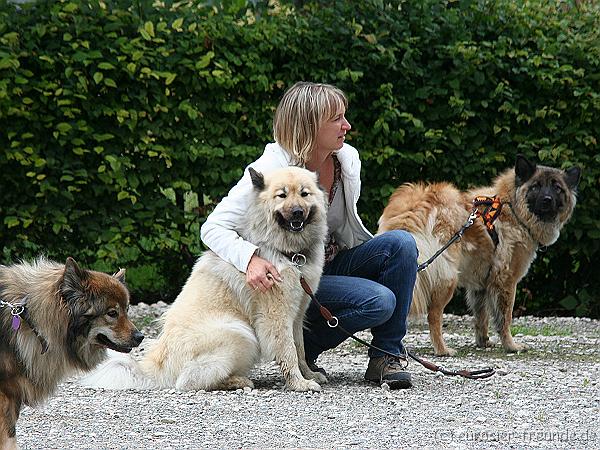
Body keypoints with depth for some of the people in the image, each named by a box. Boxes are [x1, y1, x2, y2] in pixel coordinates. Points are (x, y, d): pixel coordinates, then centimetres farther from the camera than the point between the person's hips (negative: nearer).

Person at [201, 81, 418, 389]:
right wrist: (250, 259, -41)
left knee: (401, 243, -19)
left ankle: (387, 356, -10)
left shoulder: (348, 159, -2)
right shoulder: (269, 170, -21)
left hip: (336, 263, 7)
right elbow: (213, 227, -23)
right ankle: (302, 349, -5)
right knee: (378, 301, -28)